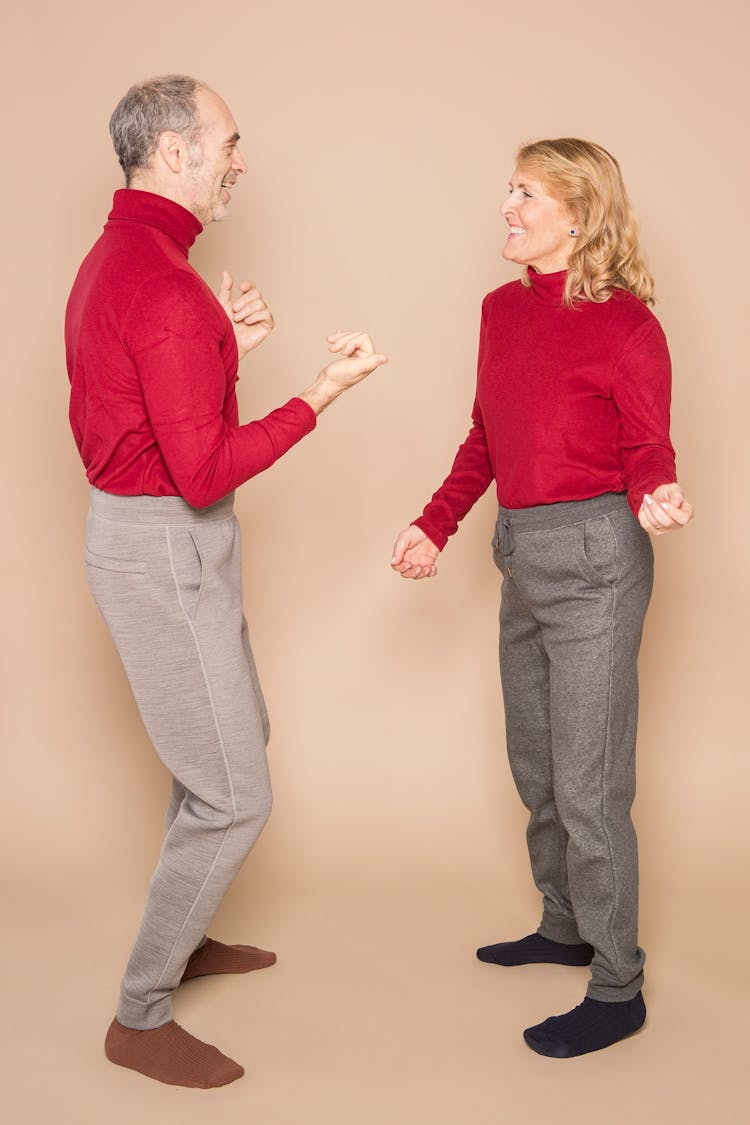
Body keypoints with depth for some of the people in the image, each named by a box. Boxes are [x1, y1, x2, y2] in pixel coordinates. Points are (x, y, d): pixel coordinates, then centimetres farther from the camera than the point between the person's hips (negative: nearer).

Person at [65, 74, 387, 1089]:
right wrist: (324, 391, -19)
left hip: (136, 528, 11)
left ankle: (184, 938, 40)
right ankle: (141, 1016, 14)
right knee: (232, 794, -1)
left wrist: (223, 347, 7)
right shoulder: (167, 285, -22)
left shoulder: (112, 259, 11)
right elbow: (205, 469, -25)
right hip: (167, 550, -11)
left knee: (235, 734, 24)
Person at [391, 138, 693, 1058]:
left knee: (589, 783, 1)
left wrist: (653, 498, -28)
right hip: (523, 557, 8)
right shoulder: (503, 310, 8)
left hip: (592, 557, -8)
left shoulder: (623, 323, -13)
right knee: (535, 766, 19)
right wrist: (435, 525, 12)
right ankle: (565, 926, 40)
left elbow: (648, 448, -7)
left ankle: (616, 988, 17)